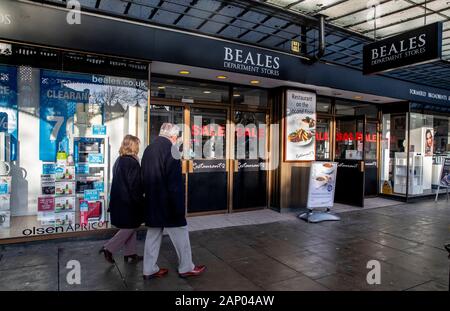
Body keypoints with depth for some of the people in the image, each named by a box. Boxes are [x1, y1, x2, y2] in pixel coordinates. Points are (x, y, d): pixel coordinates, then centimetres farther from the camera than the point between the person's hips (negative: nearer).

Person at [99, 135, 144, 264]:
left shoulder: (119, 160, 9)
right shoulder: (132, 162, -18)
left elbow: (119, 182, 14)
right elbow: (135, 185, -19)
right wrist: (140, 203, -11)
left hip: (120, 200, 9)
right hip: (129, 202, -9)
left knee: (130, 227, 17)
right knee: (130, 227, 5)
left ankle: (130, 253, 24)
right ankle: (109, 249, 7)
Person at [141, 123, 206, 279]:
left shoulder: (148, 149, 11)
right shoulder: (170, 149, -16)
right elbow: (175, 183, -21)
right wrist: (179, 207, -18)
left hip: (152, 202, 8)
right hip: (167, 203, -8)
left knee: (153, 234, 15)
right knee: (180, 233, 7)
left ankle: (149, 269, 24)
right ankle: (186, 267, 19)